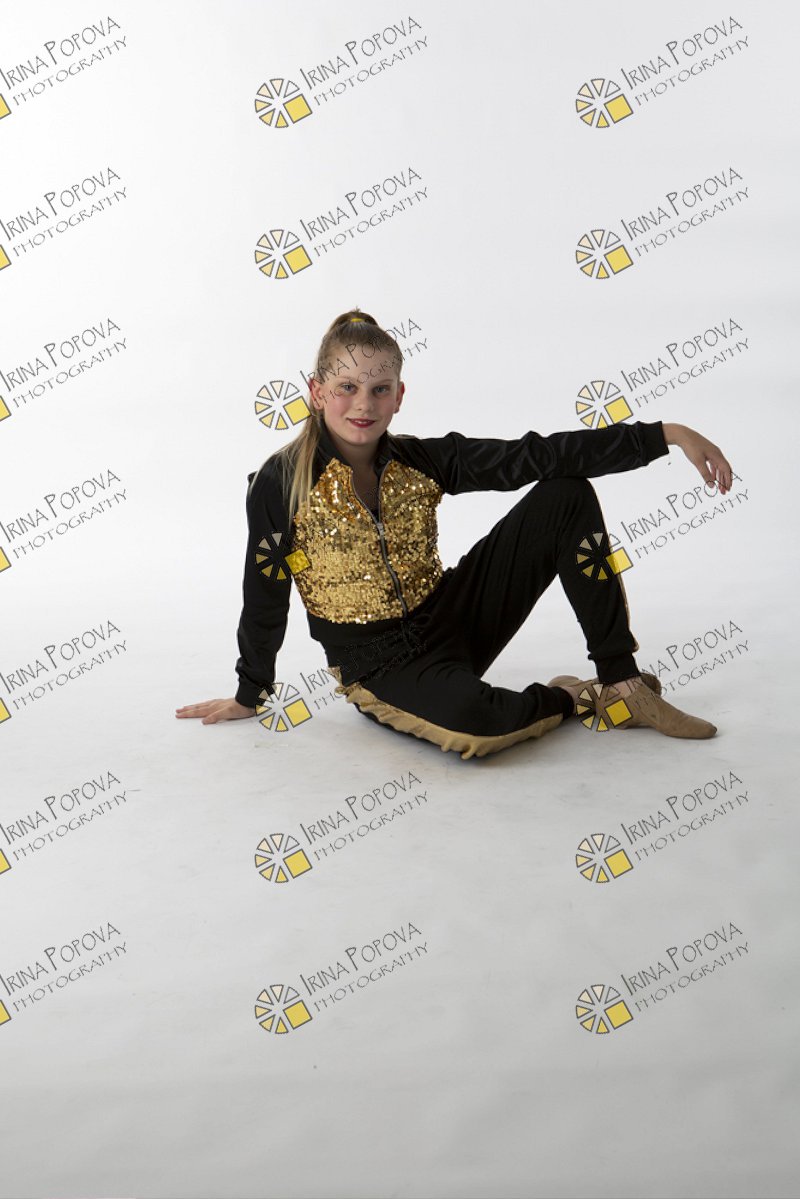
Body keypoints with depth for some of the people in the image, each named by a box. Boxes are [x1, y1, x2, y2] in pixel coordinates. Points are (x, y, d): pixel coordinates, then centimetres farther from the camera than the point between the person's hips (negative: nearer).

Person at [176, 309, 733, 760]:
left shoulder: (419, 462, -4)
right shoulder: (280, 484, -13)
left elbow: (536, 456, -9)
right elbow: (264, 598, -4)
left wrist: (667, 434, -13)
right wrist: (250, 697, 6)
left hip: (451, 621, 5)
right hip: (377, 665, -4)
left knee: (567, 496, -9)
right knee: (473, 725, -40)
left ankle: (624, 683, -6)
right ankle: (574, 697, -4)